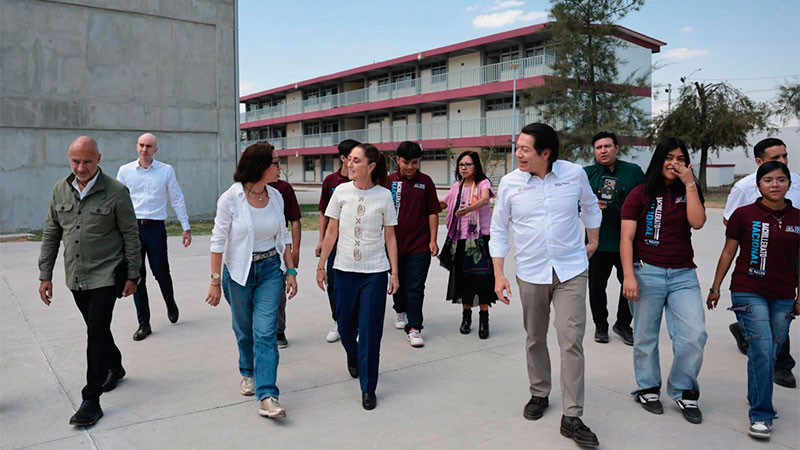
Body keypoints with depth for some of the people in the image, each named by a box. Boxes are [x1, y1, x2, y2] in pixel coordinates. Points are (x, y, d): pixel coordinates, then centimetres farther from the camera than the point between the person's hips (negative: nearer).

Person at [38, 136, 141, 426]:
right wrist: (45, 275, 8)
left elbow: (130, 236, -6)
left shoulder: (116, 192, -11)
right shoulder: (60, 190, 4)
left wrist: (132, 275, -5)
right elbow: (50, 234, 10)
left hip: (106, 274, -5)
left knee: (96, 332, -8)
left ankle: (91, 400, -1)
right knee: (97, 328, 18)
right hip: (75, 277, 5)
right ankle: (115, 368, 42)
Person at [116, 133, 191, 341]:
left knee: (161, 273, 3)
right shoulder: (125, 171, 6)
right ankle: (143, 324, 11)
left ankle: (171, 305, 34)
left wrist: (186, 227, 4)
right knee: (136, 276, 3)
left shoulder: (166, 170, 2)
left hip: (156, 228, -1)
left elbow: (177, 199, 6)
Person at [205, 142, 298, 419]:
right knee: (244, 330, 14)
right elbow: (218, 241, -9)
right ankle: (248, 373, 41)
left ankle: (267, 396, -7)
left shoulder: (275, 196, 0)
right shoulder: (230, 198, -12)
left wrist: (291, 271, 5)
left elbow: (283, 237, 8)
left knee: (266, 331, -7)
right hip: (239, 272, -2)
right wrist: (215, 281, -9)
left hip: (270, 269, 2)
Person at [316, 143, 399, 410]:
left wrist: (395, 272, 0)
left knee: (370, 331, -1)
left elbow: (390, 237, 2)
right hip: (344, 269, 2)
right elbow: (331, 232, 5)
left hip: (375, 271, -2)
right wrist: (321, 265, 5)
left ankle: (368, 389, 11)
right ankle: (353, 356, 47)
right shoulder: (341, 191, 0)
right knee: (345, 326, 13)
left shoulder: (384, 196, -3)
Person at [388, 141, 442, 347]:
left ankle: (414, 328, 5)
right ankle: (401, 311, 43)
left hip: (419, 245, -1)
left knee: (415, 288, -1)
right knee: (398, 282, 17)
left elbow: (433, 212, 3)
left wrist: (433, 240, -2)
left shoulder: (425, 181, 0)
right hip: (395, 243, 1)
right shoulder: (389, 181, -1)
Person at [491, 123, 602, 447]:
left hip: (571, 272, -1)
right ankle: (539, 394, 36)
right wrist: (499, 274, -2)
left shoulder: (574, 174, -6)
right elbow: (499, 229, 2)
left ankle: (572, 417, 1)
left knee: (571, 341, -8)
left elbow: (590, 205, 16)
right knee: (535, 339, 13)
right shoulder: (509, 183, -6)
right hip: (531, 274, 1)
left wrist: (593, 240, 20)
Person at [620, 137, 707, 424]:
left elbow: (697, 222, -9)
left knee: (695, 335, -6)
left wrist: (690, 184, -8)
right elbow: (626, 238, -5)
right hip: (647, 272, -2)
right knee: (646, 337, 6)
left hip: (683, 274, 3)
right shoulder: (640, 194, 1)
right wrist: (628, 276, -14)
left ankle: (683, 391, 15)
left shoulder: (689, 193, 11)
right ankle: (647, 389, 25)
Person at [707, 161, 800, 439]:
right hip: (749, 292, -3)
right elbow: (728, 252, 2)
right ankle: (761, 416, -3)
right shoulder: (744, 215, -4)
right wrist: (715, 287, 3)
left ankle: (756, 398, 32)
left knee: (770, 353, 9)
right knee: (763, 349, -12)